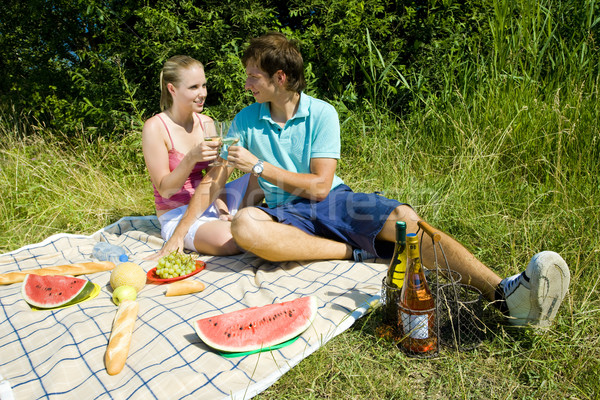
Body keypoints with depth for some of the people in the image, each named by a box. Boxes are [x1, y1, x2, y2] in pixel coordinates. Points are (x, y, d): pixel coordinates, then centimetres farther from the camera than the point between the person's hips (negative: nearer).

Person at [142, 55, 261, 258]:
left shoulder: (206, 123, 4)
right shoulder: (155, 127, -14)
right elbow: (164, 189, -15)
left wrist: (222, 210, -15)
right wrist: (191, 158, -31)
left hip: (209, 204, 6)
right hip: (177, 216, -6)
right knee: (228, 242, -33)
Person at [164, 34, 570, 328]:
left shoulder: (321, 113, -3)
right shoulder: (246, 120, 5)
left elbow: (319, 186, -10)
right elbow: (215, 183, 6)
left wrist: (259, 166, -12)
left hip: (332, 202, -1)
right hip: (286, 213, 1)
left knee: (404, 218, -28)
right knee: (244, 225, -34)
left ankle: (507, 294, -36)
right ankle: (352, 252, -25)